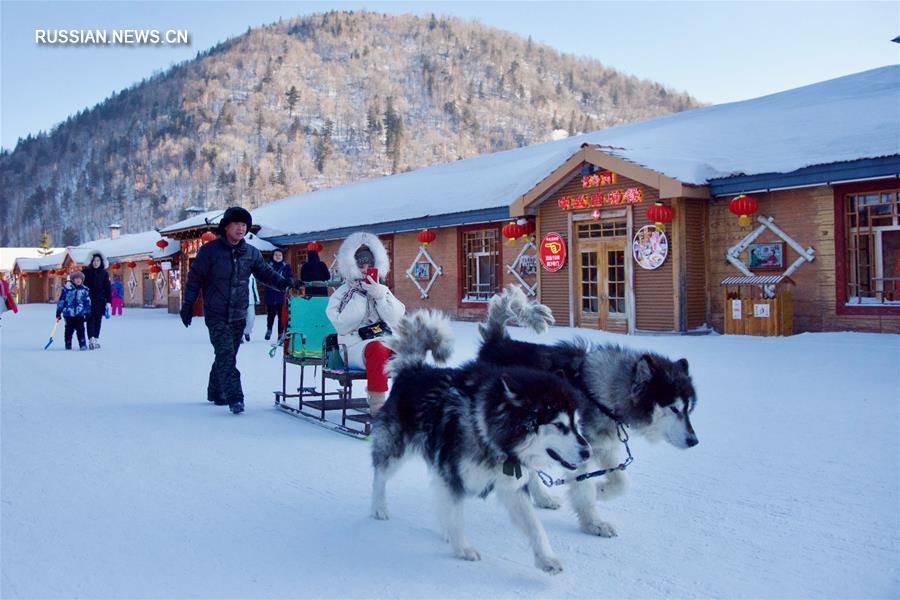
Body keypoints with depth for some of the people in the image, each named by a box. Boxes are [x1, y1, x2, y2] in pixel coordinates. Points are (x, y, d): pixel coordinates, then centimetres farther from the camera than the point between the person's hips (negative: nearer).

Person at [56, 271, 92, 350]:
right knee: (69, 329, 7)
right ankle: (68, 345, 17)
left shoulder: (84, 290, 4)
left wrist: (87, 313, 8)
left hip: (80, 314, 1)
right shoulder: (66, 288, -3)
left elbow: (87, 302, 10)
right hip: (68, 313, -1)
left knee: (80, 329, -2)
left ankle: (82, 345, 1)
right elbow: (61, 300, 2)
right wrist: (58, 312, 3)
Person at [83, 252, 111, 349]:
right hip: (88, 300, -1)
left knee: (98, 319, 6)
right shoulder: (86, 272, 2)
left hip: (100, 300, 1)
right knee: (90, 319, -5)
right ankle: (91, 340, -7)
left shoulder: (104, 273, 5)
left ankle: (96, 339, 15)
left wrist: (108, 301, 1)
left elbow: (107, 287, 6)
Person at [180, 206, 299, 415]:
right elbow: (195, 278, -1)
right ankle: (234, 398, -18)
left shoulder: (251, 253, 6)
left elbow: (265, 273, 15)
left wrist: (284, 282, -2)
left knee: (227, 355, 13)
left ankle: (216, 392, 28)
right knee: (226, 355, -15)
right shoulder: (210, 250, -5)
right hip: (216, 314, -5)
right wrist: (188, 305, -2)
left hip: (239, 315, 5)